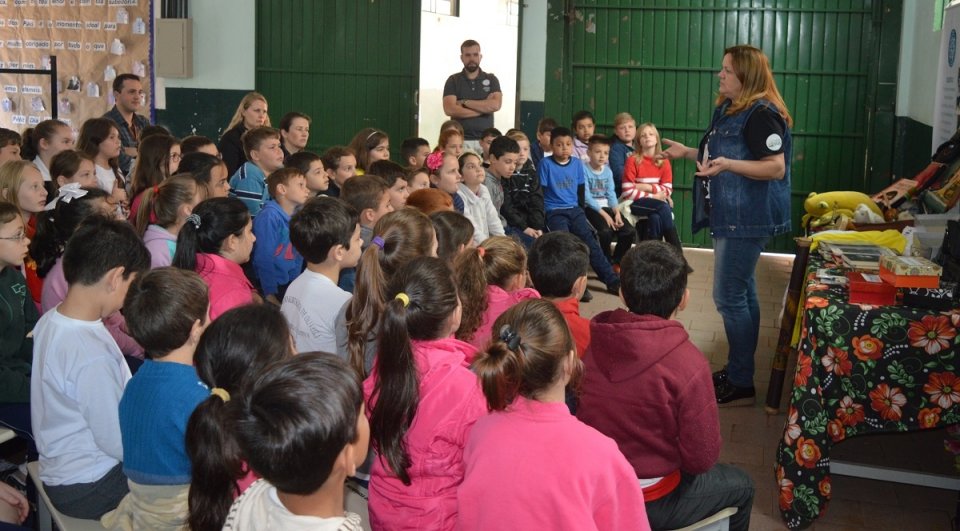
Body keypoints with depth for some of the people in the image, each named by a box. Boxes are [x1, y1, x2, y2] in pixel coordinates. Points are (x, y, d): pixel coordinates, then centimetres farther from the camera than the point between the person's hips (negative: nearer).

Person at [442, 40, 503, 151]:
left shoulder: (491, 79, 11)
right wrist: (484, 107, -5)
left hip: (486, 139, 1)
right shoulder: (453, 81, 7)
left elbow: (496, 105, -5)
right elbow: (449, 109, -7)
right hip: (461, 140, -1)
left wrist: (464, 102, -6)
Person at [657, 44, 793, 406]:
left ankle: (741, 385, 1)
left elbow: (776, 168, -23)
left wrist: (727, 164, -33)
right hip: (730, 215, 11)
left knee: (729, 296, -8)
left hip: (748, 219, -11)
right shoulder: (728, 110, 14)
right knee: (742, 293, 16)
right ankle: (738, 372, 26)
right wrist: (686, 152, 20)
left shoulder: (761, 114, -17)